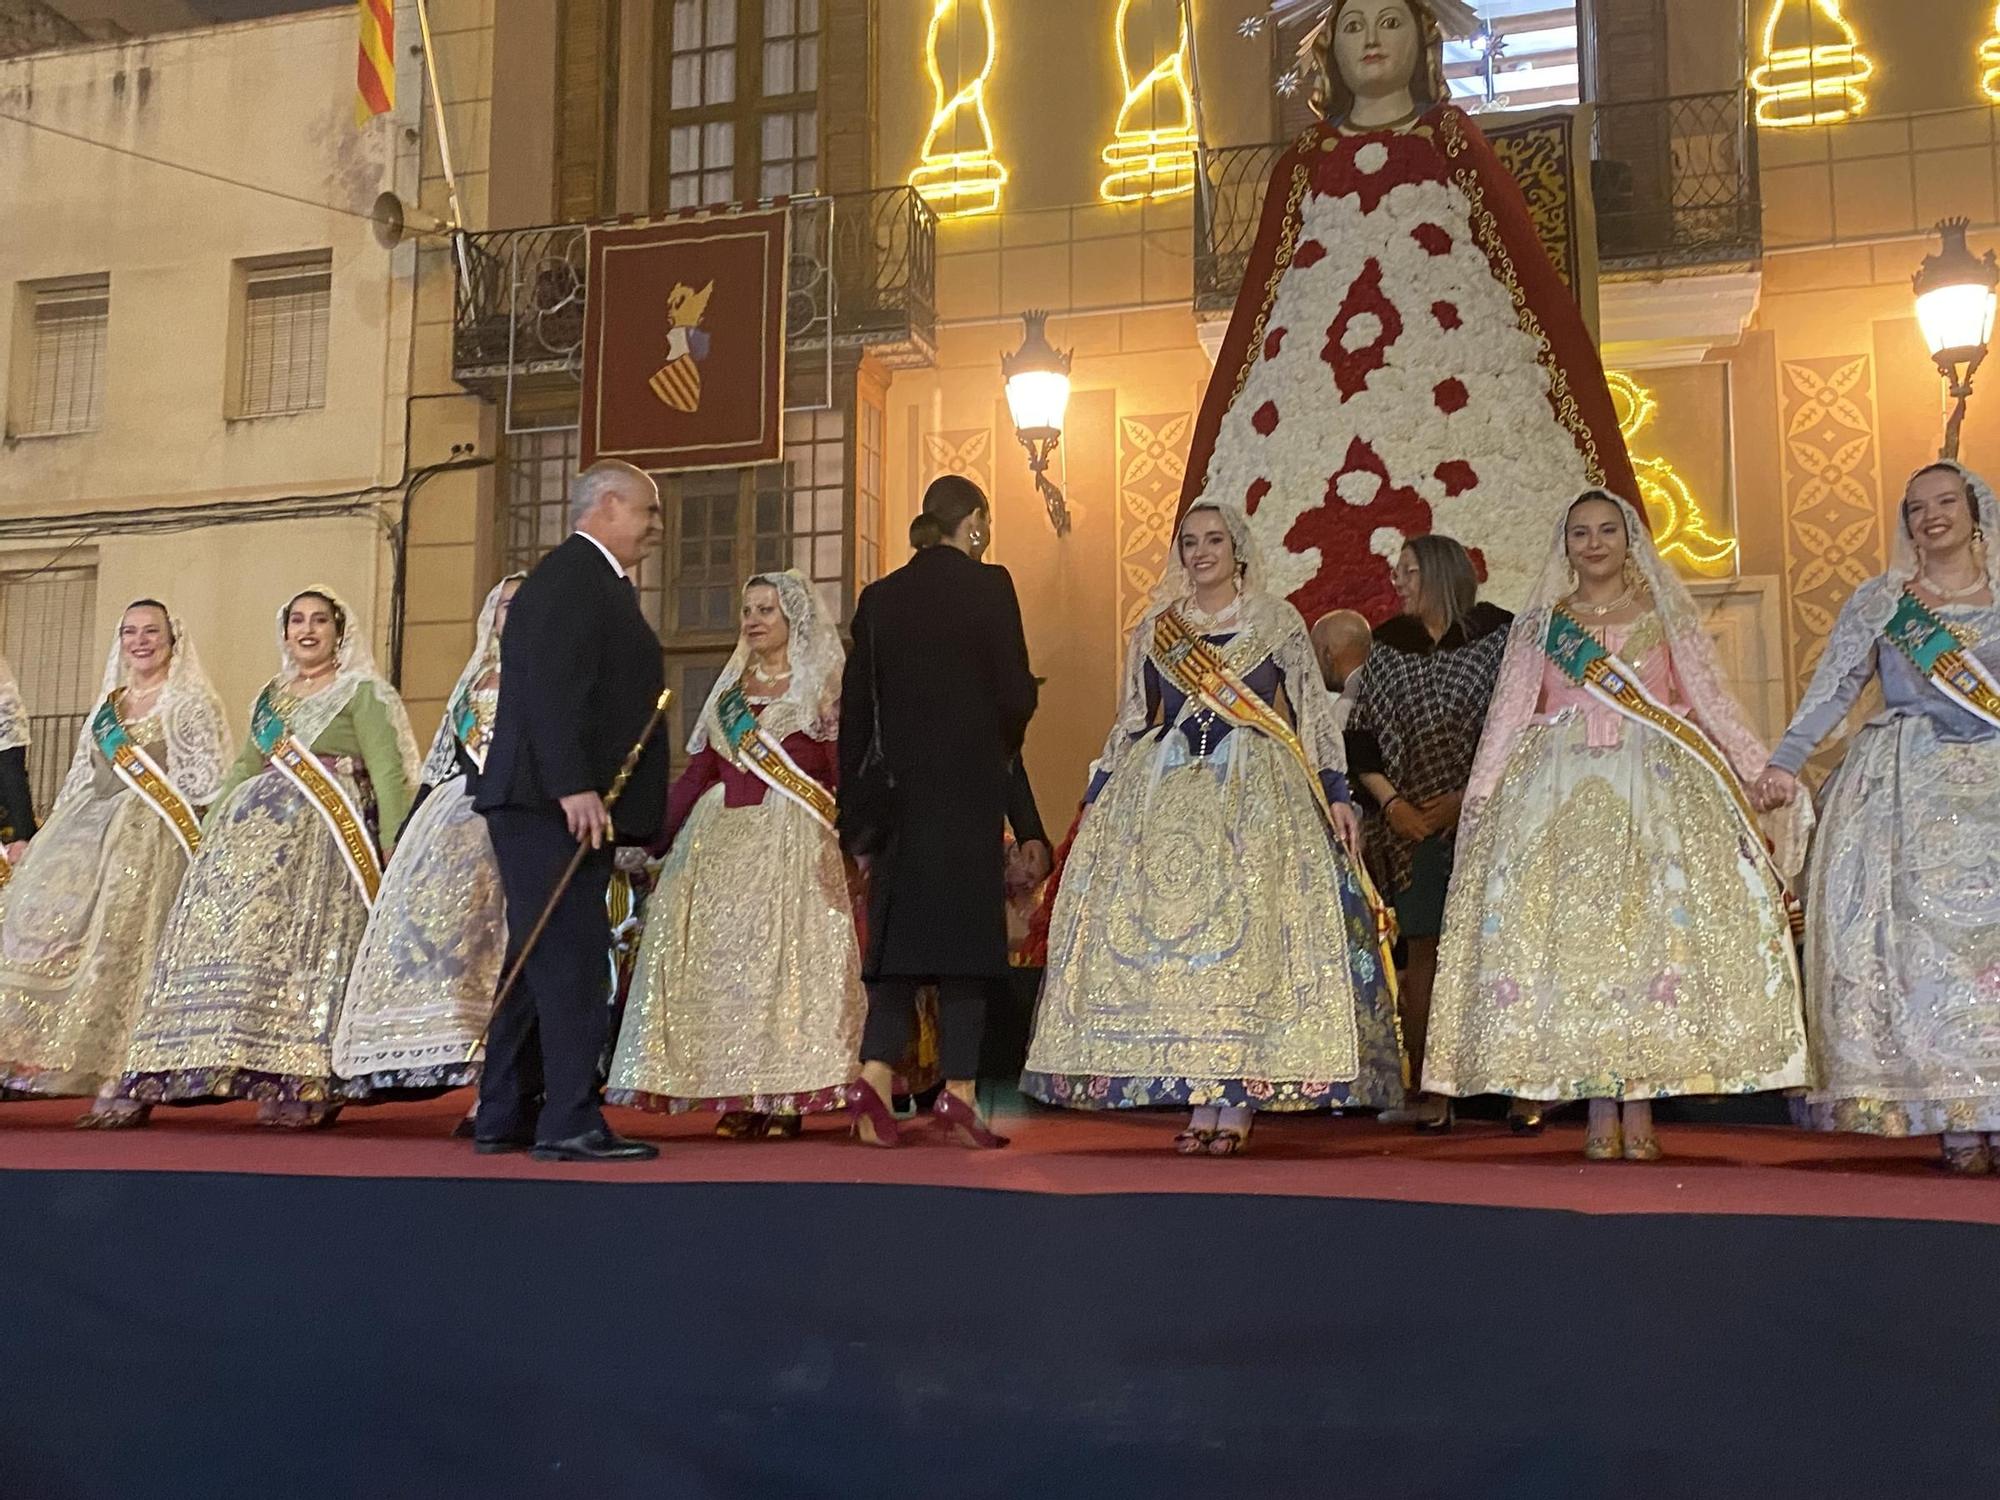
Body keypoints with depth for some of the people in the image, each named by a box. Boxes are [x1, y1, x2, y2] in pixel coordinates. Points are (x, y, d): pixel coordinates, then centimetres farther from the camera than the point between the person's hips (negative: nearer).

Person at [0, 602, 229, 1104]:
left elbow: (207, 782, -5)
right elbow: (82, 776, 22)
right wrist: (51, 837, 16)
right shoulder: (109, 702, 21)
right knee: (43, 922, -3)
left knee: (121, 936, -15)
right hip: (89, 832, 7)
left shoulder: (191, 701, 2)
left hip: (151, 836, -7)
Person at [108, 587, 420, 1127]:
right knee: (224, 932, -4)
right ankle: (149, 1081, -3)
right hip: (258, 838, 5)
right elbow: (243, 772, 24)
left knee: (303, 942, -16)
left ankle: (304, 1084, -16)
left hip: (329, 838, -5)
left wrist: (393, 855, -15)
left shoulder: (363, 693, 4)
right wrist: (207, 833, 13)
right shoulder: (269, 698, 23)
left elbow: (389, 776, -5)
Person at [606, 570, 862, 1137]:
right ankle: (740, 1097, 5)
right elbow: (697, 773, 15)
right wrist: (653, 835, 7)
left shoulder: (824, 690, 4)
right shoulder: (730, 689, 18)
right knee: (723, 958, 0)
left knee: (787, 955, -8)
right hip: (720, 840, 5)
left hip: (792, 842, -5)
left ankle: (788, 1095, -2)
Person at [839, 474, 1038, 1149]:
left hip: (897, 787, 4)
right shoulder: (988, 585, -4)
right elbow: (1016, 693, -8)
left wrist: (858, 815, 11)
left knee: (898, 930, 9)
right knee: (965, 928, 1)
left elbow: (855, 707, 7)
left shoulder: (880, 596, 8)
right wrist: (1003, 750, 14)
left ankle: (876, 1072, -5)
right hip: (969, 783, -4)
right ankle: (959, 1088, 0)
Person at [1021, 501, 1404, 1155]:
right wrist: (1096, 802, 12)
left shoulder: (1278, 622, 8)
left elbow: (1314, 714, 7)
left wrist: (1335, 793, -3)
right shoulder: (1154, 628, 15)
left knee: (1247, 933, -10)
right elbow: (1130, 722, 17)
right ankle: (1199, 1104, 1)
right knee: (1167, 938, -4)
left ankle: (1236, 1105, -5)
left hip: (1256, 795, -2)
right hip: (1162, 795, 3)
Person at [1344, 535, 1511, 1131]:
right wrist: (1391, 802, -4)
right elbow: (1360, 737, 10)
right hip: (1414, 825, 3)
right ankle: (1429, 1094, 3)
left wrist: (1466, 798, -12)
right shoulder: (1389, 648, 12)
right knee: (1423, 949, 0)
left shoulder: (1497, 638, 2)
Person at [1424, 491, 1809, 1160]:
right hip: (1559, 789, 1)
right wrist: (1480, 793, 5)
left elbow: (1709, 701, 11)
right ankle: (1600, 1109, -4)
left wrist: (1760, 772, 4)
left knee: (1654, 922, -9)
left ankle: (1640, 1107, -6)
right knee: (1570, 925, -8)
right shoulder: (1539, 624, 14)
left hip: (1656, 785, 0)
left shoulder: (1665, 616, 13)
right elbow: (1508, 715, 12)